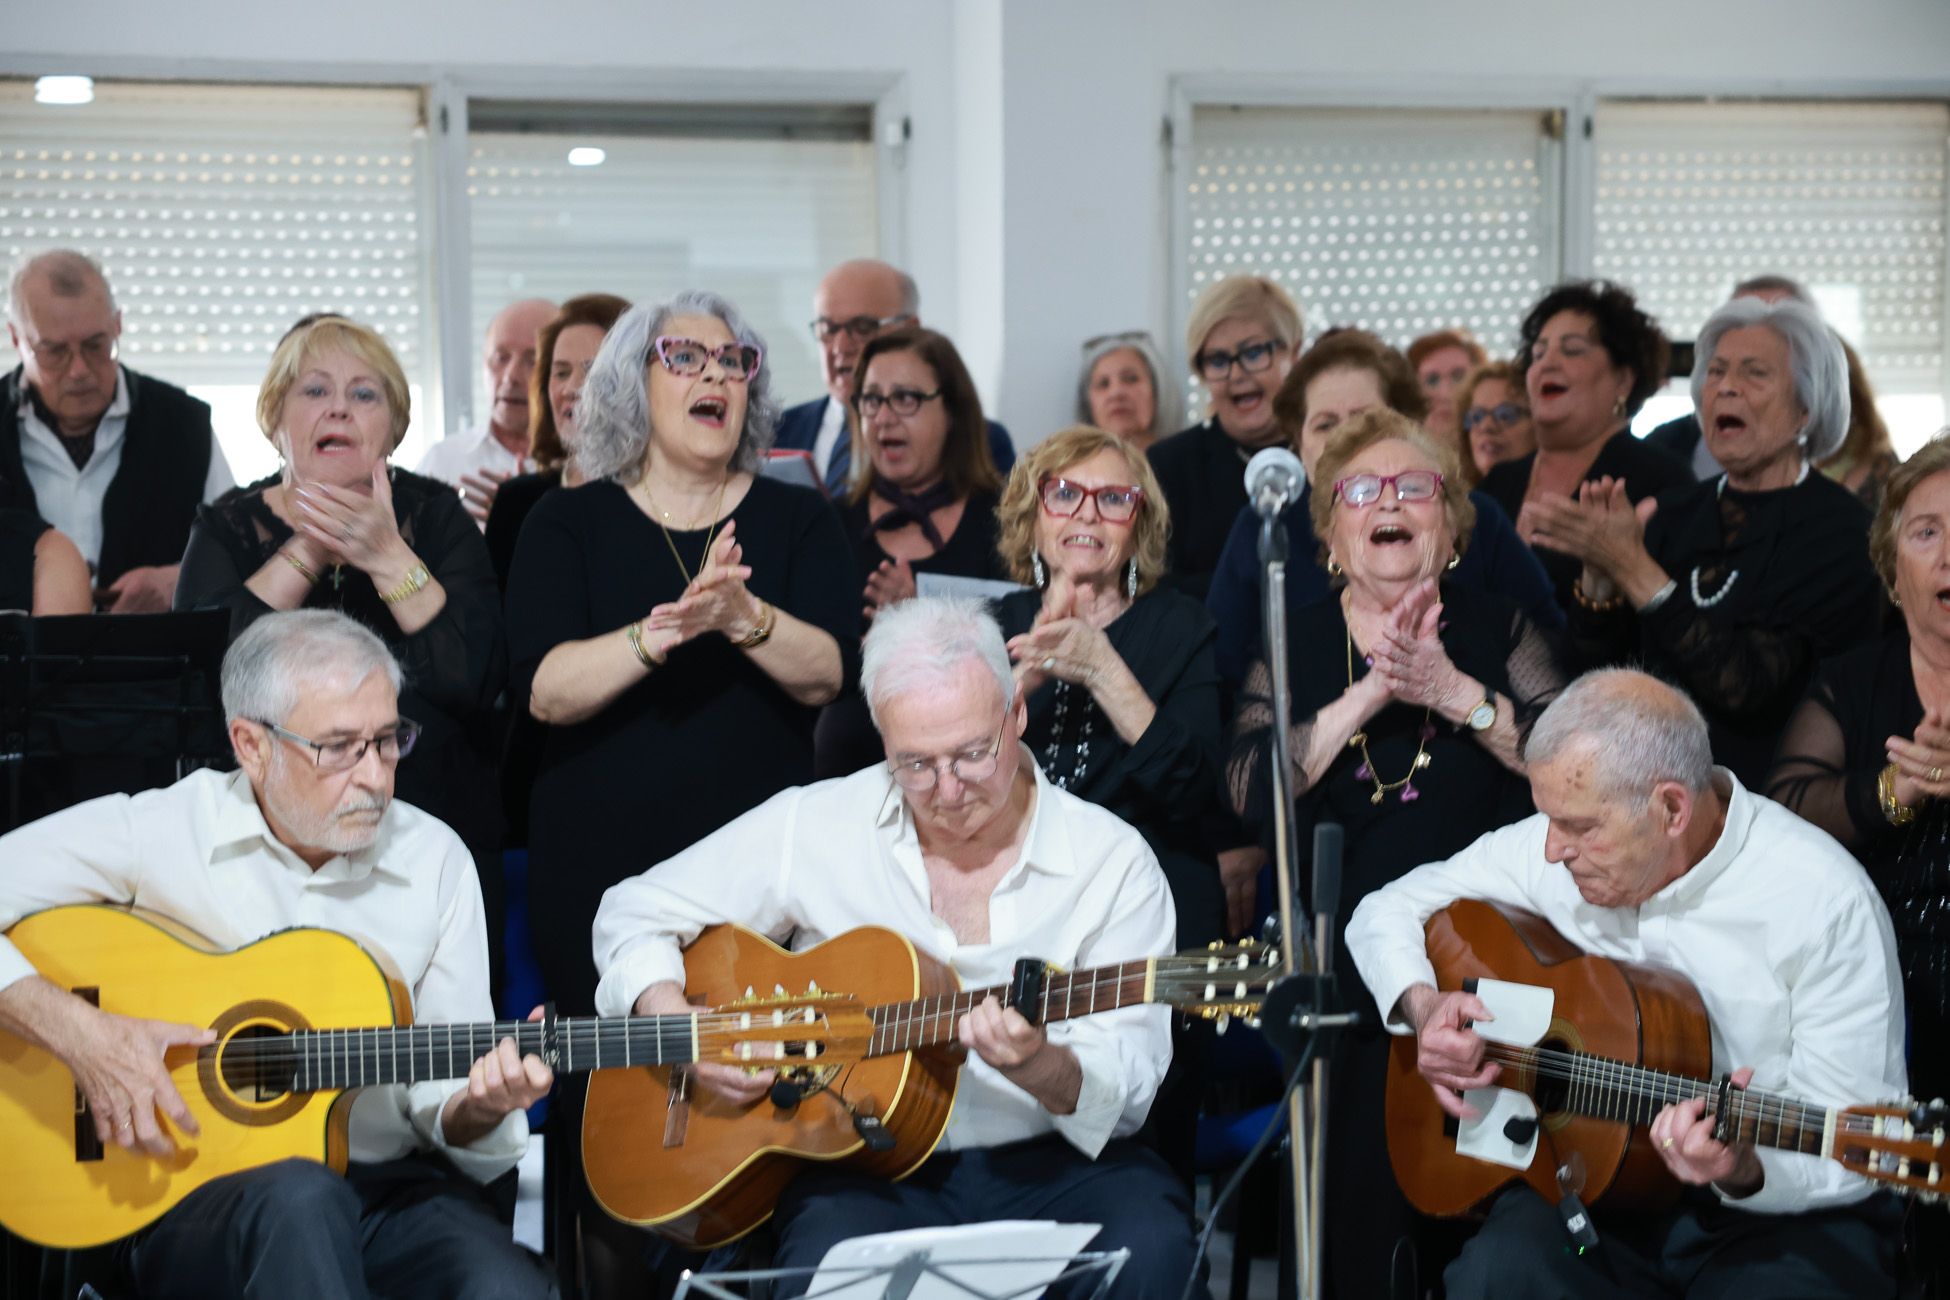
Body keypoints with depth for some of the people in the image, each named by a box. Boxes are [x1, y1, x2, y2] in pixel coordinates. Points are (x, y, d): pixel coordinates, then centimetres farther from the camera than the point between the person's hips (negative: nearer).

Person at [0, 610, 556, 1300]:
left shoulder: (436, 861, 5)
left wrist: (478, 1111, -16)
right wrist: (79, 1031, -19)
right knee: (300, 1201, -38)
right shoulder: (158, 831, -5)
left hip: (390, 1187, 2)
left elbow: (440, 1096, 7)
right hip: (193, 1197, -1)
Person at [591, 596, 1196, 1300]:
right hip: (861, 1161, -1)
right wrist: (677, 1023, -9)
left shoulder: (1111, 860, -1)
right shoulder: (814, 826, 3)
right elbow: (635, 912, 11)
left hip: (1045, 1162, 1)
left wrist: (1040, 1068, -28)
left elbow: (1127, 1090, -5)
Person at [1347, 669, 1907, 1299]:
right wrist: (1422, 1003, -8)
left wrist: (1744, 1170, -35)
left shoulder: (1825, 902, -16)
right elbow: (1388, 909, 12)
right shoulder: (1551, 852, -1)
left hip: (1782, 1216, -3)